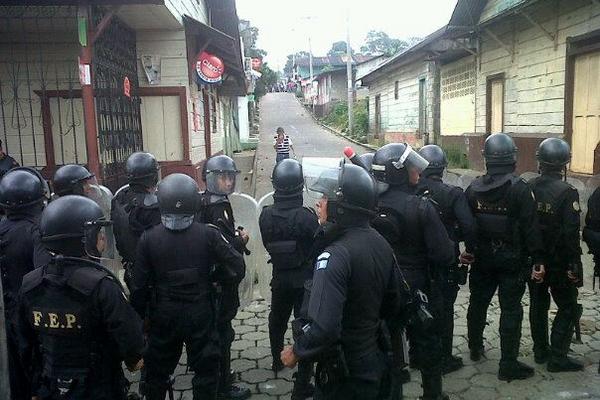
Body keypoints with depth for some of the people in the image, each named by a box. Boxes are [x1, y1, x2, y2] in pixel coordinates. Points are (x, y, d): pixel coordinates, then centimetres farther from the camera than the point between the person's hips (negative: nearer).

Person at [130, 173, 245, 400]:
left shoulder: (148, 239, -12)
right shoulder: (208, 235, -15)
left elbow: (139, 284, -8)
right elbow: (237, 264, -14)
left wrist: (138, 317, 5)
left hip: (163, 315, 2)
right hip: (200, 314, -1)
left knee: (157, 370, 21)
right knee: (206, 368, 15)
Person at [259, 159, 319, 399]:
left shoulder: (265, 215, -10)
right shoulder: (306, 217, -23)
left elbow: (268, 245, 2)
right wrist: (322, 221, -1)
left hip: (279, 279, 5)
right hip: (305, 282, -5)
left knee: (277, 321, 27)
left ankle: (277, 362, 51)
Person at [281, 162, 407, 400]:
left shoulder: (336, 255, -28)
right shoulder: (382, 244, -2)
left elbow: (324, 327, -34)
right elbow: (393, 305, 9)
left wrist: (295, 352, -17)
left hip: (343, 372, -8)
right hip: (374, 360, 8)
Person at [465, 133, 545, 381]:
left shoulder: (474, 188, -2)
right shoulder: (520, 189, -15)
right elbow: (530, 227, -14)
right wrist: (538, 259, -9)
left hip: (482, 258, 4)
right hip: (512, 260, -4)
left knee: (478, 303, 19)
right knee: (510, 310, 3)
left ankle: (475, 349, 36)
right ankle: (508, 365, 9)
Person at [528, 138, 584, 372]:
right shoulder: (567, 192, -17)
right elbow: (571, 233, -18)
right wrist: (574, 265, -10)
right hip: (559, 262, -5)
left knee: (538, 304, 16)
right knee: (568, 308, 8)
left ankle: (540, 351, 26)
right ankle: (558, 358, 8)